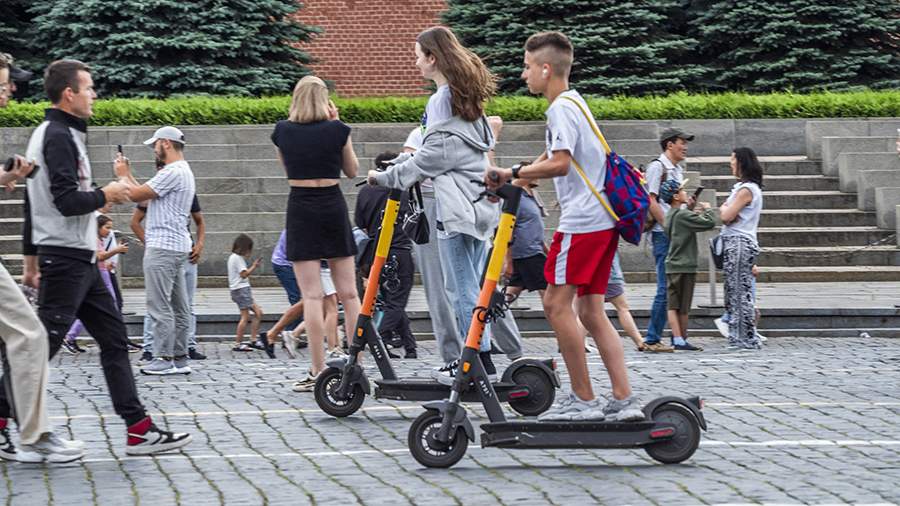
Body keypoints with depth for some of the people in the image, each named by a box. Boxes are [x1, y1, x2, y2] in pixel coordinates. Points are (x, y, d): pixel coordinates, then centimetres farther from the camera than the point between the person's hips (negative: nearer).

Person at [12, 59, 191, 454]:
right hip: (66, 258, -11)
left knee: (113, 337, 8)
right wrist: (106, 195, -6)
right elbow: (66, 200, -22)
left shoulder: (57, 133, 17)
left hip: (79, 259, 11)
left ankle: (139, 429, 8)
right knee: (43, 344, -6)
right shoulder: (58, 136, -14)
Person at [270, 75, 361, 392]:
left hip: (301, 209, -1)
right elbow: (352, 170, 11)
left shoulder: (283, 131, 1)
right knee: (348, 292, 8)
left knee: (312, 295, -4)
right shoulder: (336, 129, -2)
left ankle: (318, 371, -8)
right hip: (333, 207, 1)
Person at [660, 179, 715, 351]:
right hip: (684, 267, -8)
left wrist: (693, 211, 15)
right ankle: (682, 340, 4)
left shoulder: (670, 215, 11)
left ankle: (677, 339, 0)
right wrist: (707, 209, -1)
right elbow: (709, 223, -19)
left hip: (672, 266, 8)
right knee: (683, 308, -1)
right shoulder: (683, 215, -15)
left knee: (673, 305, 3)